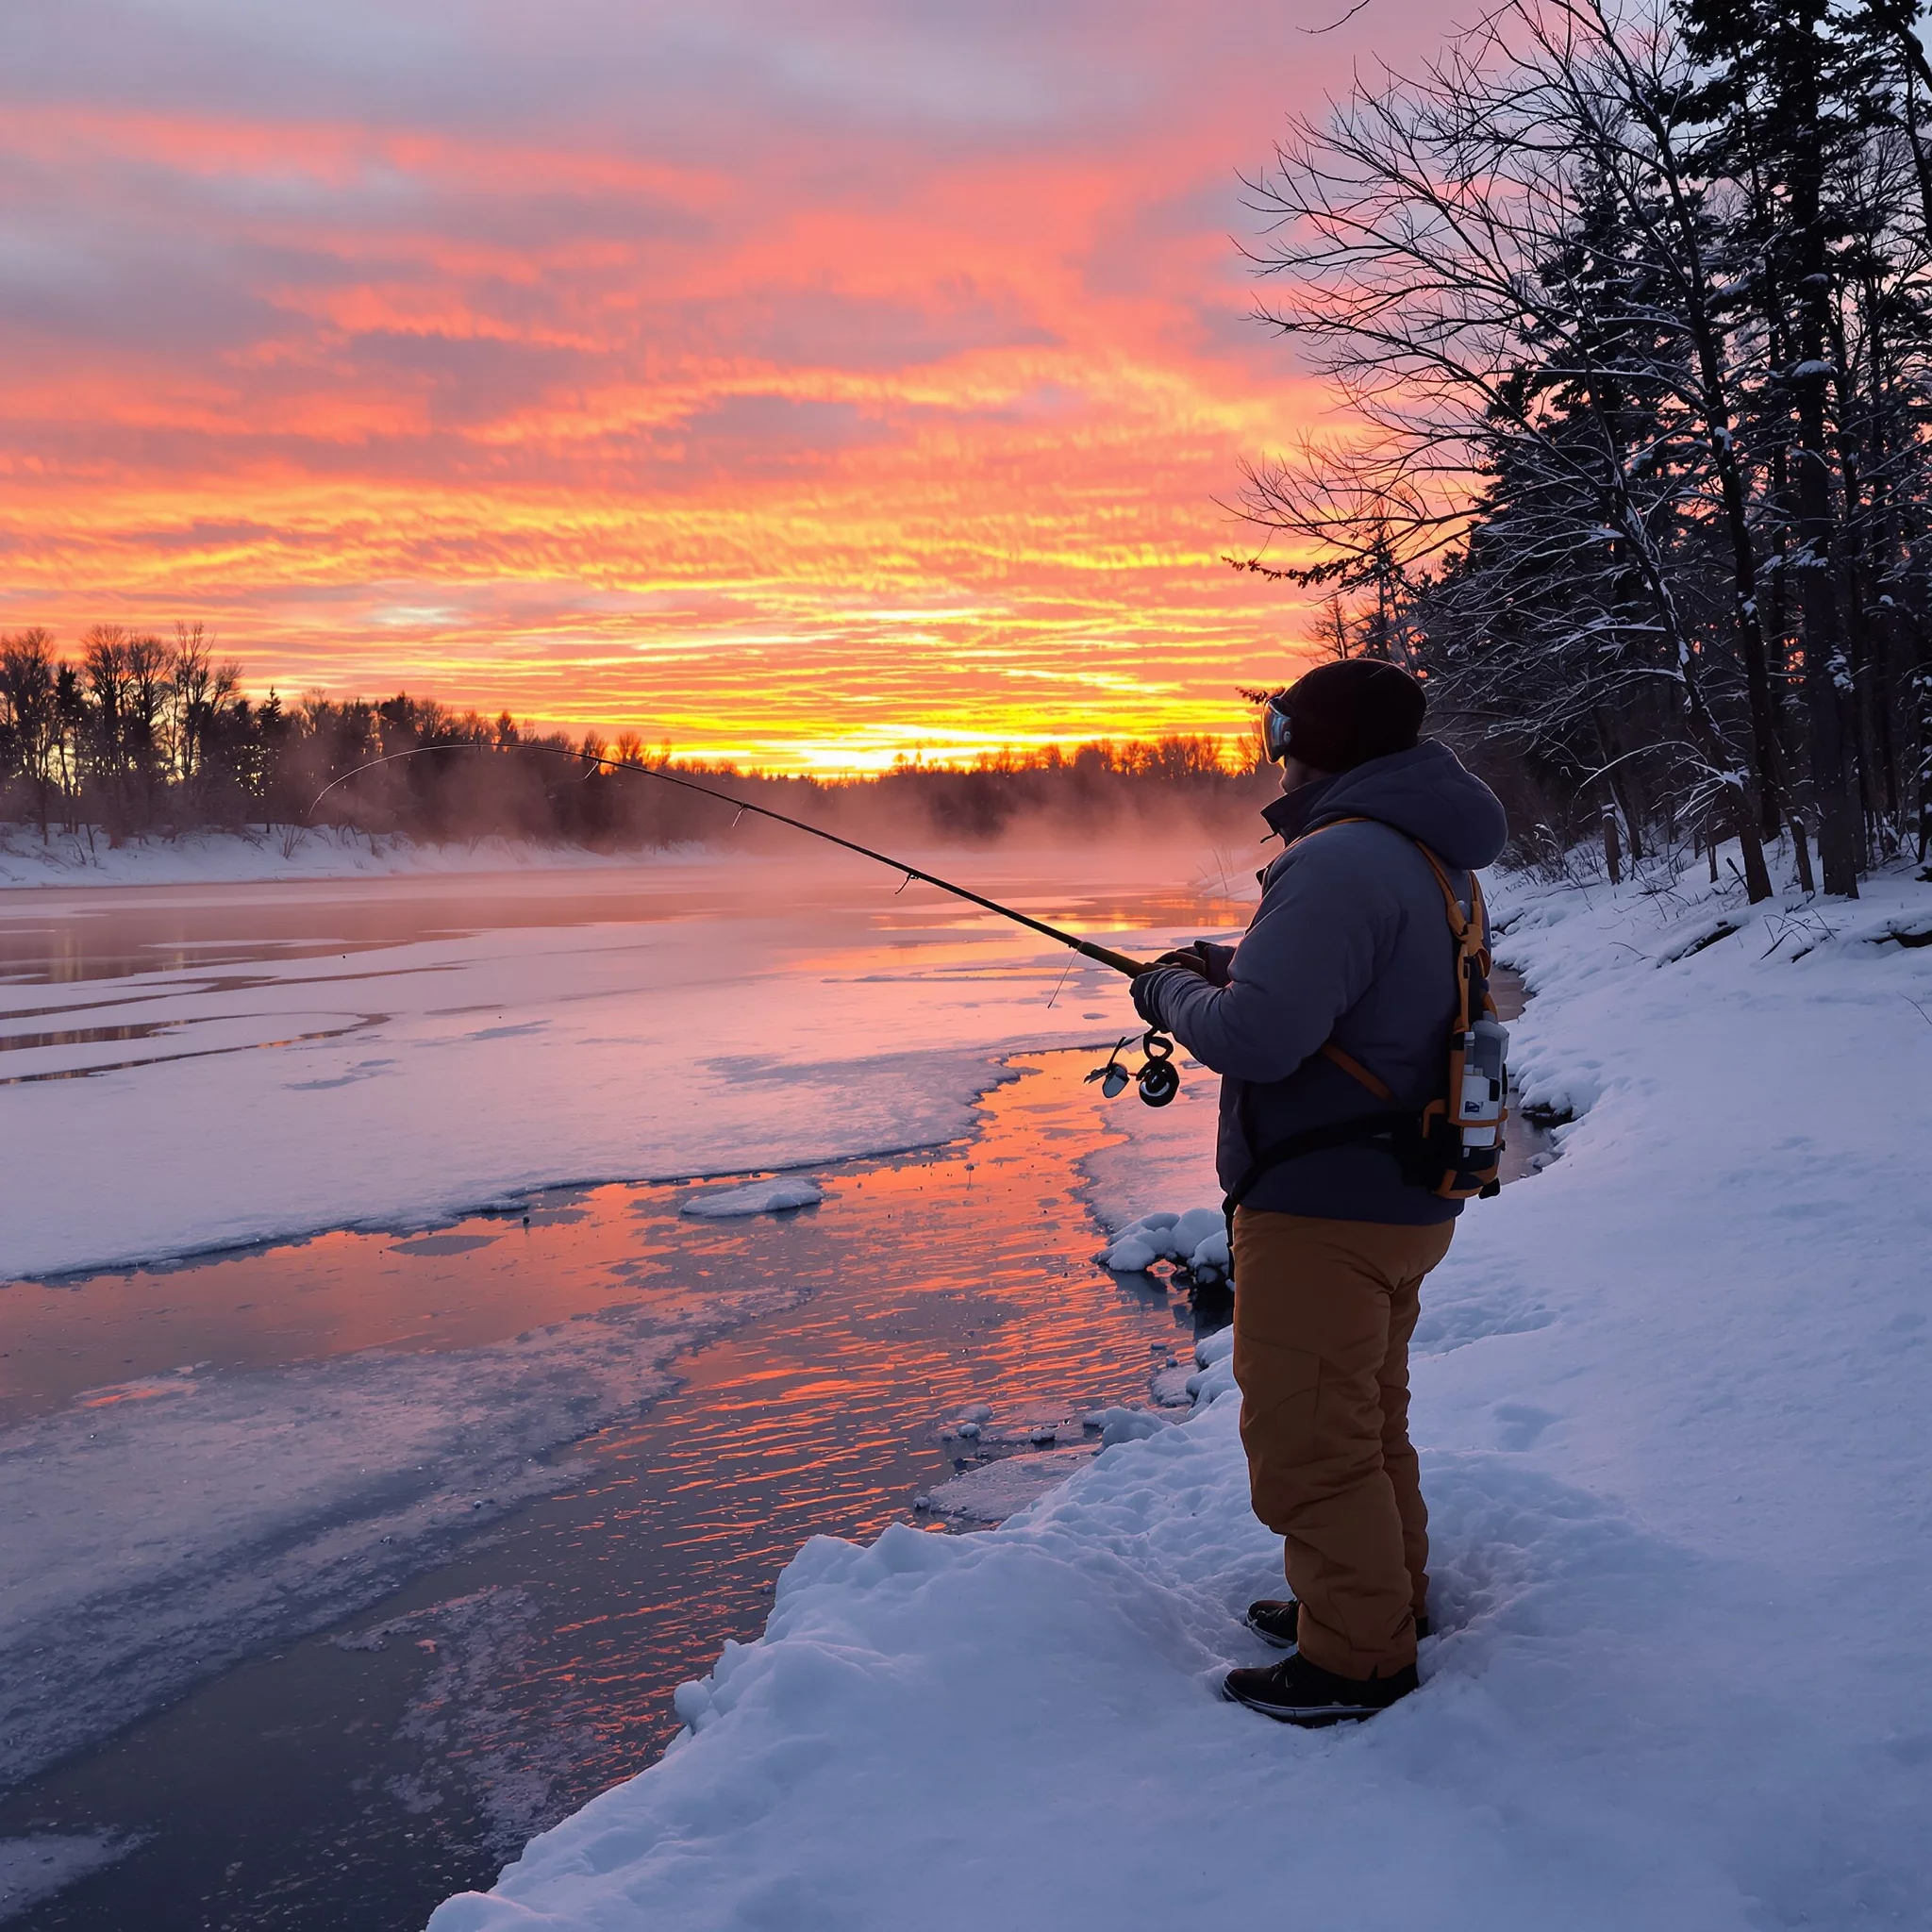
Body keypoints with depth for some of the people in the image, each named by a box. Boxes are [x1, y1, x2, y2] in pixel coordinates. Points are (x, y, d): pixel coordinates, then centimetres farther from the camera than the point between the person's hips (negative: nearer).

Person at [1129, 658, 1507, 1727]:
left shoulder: (1340, 862, -23)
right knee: (1367, 1414, 24)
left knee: (1307, 1439, 3)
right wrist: (1234, 967, 11)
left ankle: (1358, 1657, 16)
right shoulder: (1433, 860, 10)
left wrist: (1174, 993, -10)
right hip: (1403, 1197, 11)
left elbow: (1257, 1037, -30)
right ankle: (1385, 1596, 40)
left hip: (1325, 1211, -11)